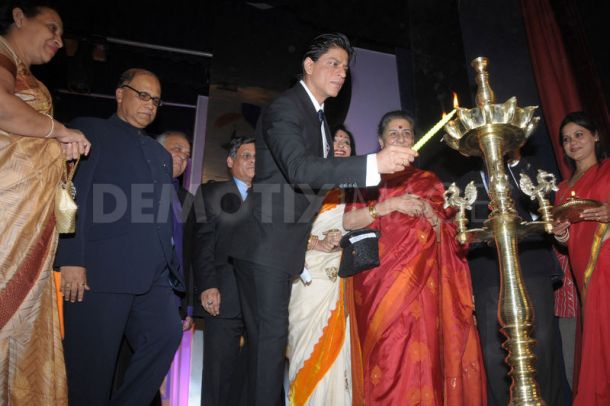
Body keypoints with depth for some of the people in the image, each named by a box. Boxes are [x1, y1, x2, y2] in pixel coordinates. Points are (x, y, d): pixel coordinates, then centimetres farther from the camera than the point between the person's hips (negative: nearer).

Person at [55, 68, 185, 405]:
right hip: (99, 270, -5)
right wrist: (71, 260, -15)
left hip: (152, 274, 6)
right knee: (92, 364, 0)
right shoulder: (89, 131, 7)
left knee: (167, 334, -6)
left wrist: (173, 268, 14)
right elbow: (71, 196, -5)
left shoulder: (160, 154, 26)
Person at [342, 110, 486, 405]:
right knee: (386, 355, -4)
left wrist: (428, 212, -6)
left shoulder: (428, 180, 16)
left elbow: (447, 234, 13)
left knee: (419, 352, -3)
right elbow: (348, 221, -4)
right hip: (381, 277, -1)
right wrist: (391, 205, -11)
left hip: (421, 280, 2)